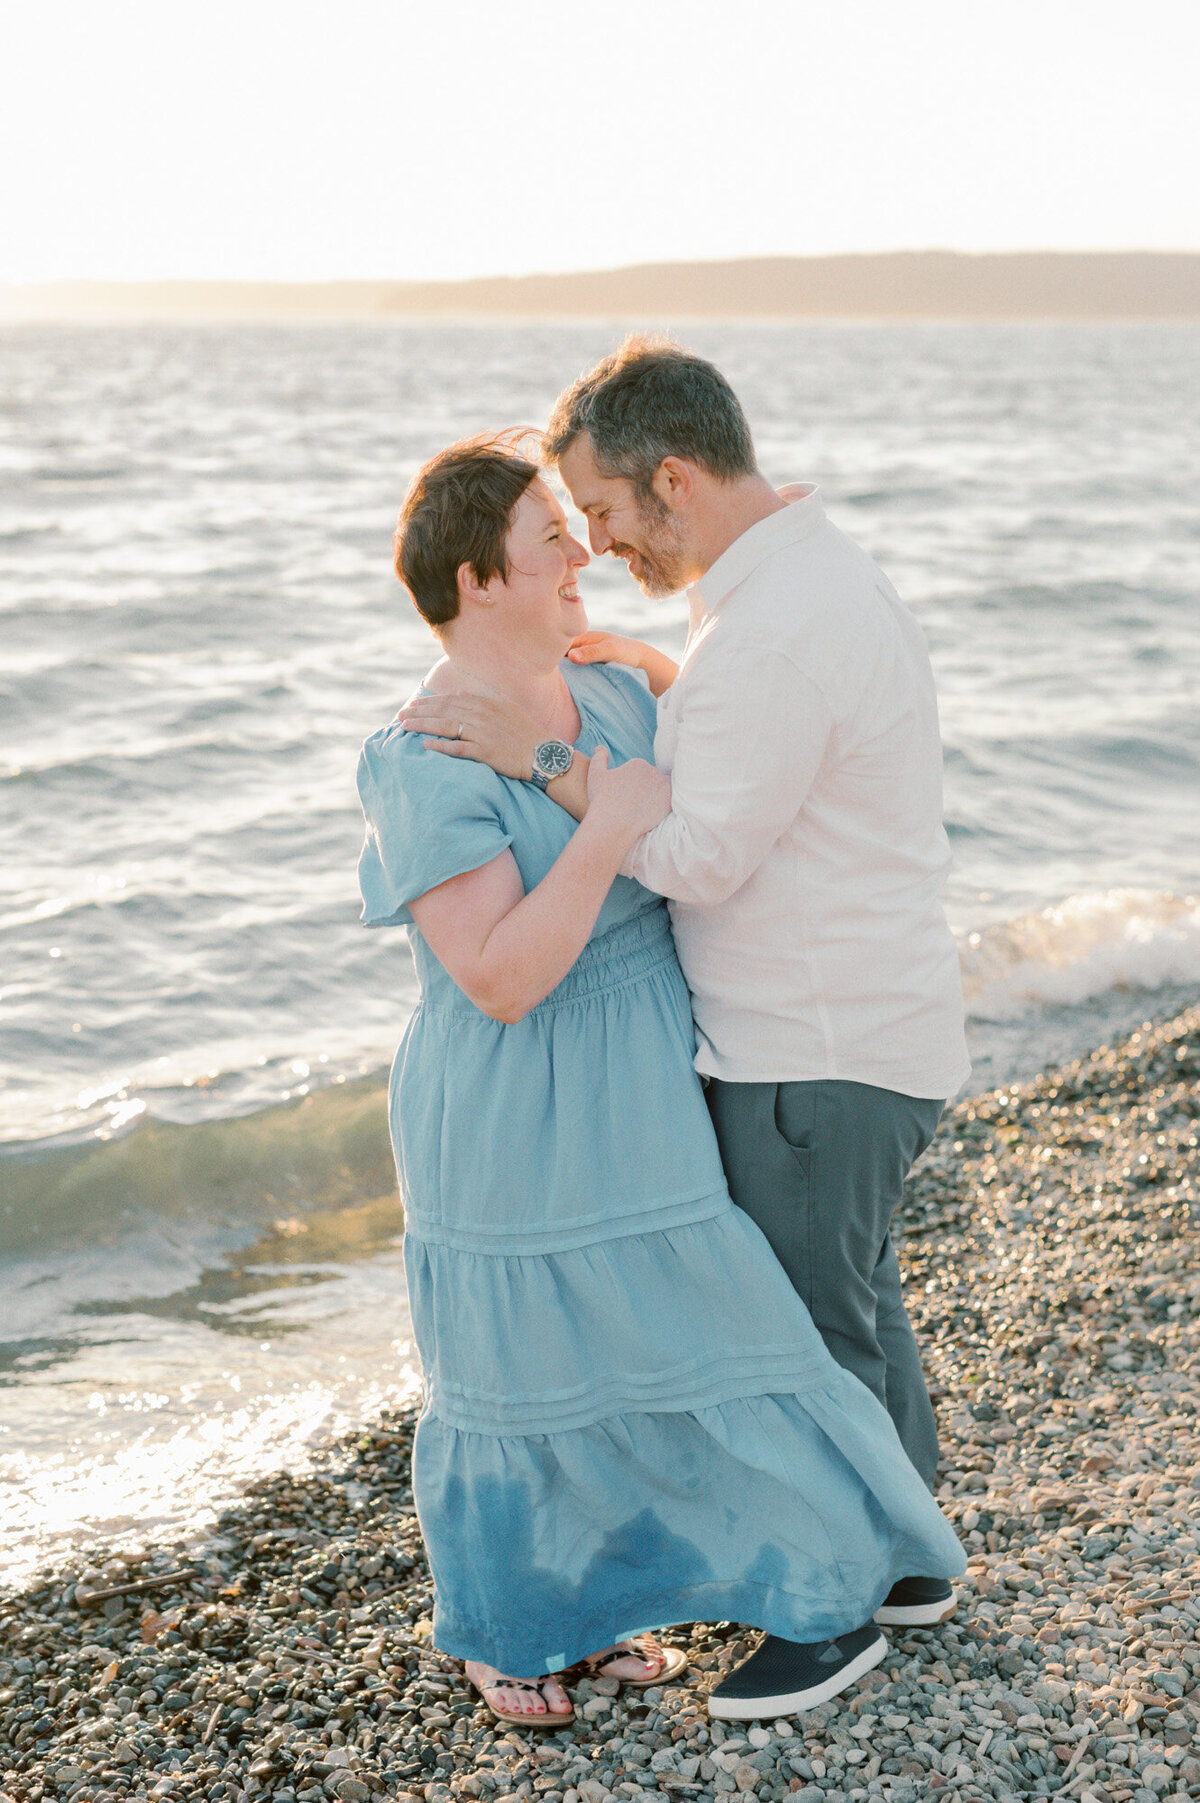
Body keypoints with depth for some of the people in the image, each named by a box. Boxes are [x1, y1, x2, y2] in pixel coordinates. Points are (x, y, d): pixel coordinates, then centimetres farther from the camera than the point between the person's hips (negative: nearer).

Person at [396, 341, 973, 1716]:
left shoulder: (769, 631, -25)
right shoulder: (819, 570, 8)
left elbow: (701, 856, -24)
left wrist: (538, 757, -19)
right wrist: (660, 684, 10)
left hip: (820, 1057, -10)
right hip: (866, 1026, 10)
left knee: (814, 1330, 5)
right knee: (856, 1296, 22)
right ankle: (905, 1561, 38)